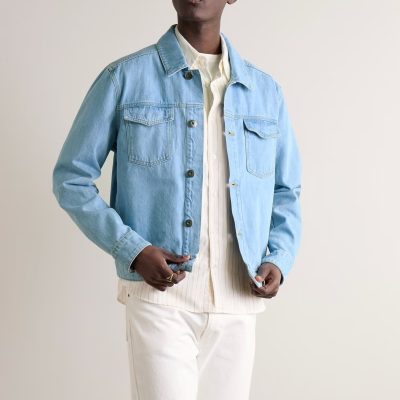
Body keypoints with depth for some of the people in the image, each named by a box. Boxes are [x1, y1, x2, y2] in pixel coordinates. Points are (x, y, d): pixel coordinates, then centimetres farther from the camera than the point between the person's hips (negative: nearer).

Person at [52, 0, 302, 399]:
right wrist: (131, 250, -11)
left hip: (237, 303, 4)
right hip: (160, 295, -3)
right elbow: (71, 178, 2)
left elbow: (286, 192, 18)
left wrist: (279, 258, 0)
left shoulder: (266, 91, 10)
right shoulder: (123, 78, 0)